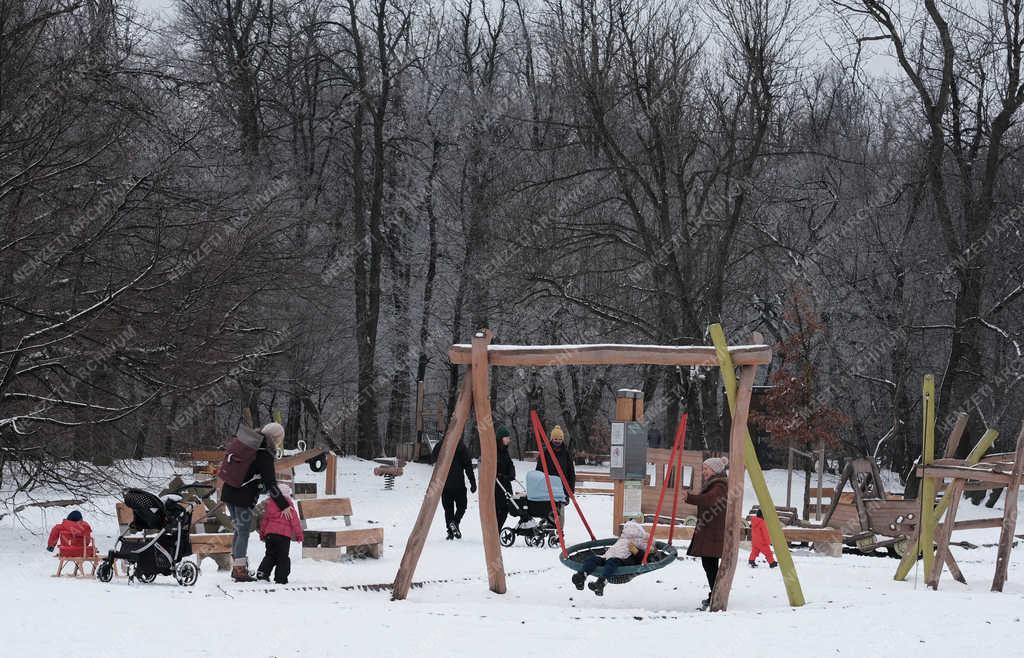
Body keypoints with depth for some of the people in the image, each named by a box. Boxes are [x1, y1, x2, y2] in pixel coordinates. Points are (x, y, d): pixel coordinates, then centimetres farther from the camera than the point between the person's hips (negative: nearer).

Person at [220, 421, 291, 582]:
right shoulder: (265, 455, -13)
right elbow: (270, 484, -15)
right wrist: (284, 506, -12)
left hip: (229, 492, 8)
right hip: (243, 498, -8)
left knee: (239, 530, 17)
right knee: (244, 532, -3)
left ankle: (236, 568, 22)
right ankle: (240, 571, -4)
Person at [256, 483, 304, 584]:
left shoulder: (270, 504, 11)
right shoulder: (289, 506, -2)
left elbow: (264, 520, 16)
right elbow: (295, 522, -2)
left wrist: (262, 534, 26)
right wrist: (299, 535, 5)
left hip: (270, 534, 4)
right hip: (284, 535, -4)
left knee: (270, 555, 16)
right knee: (283, 557, 2)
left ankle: (262, 573, 3)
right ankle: (281, 578, -2)